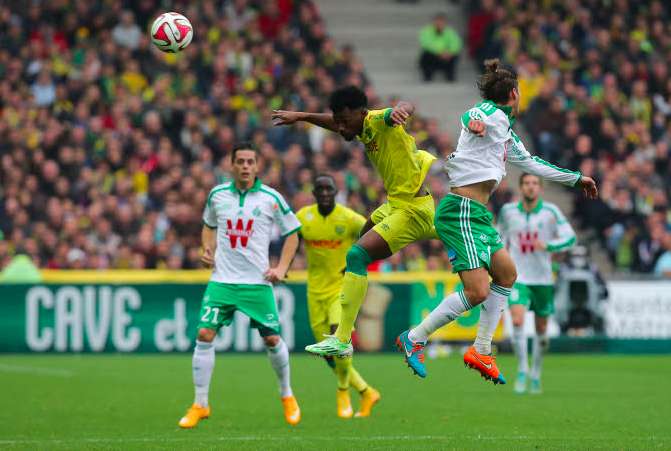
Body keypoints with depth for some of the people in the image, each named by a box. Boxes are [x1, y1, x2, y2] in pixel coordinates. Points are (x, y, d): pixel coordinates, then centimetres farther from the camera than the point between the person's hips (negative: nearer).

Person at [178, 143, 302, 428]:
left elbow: (292, 232, 8)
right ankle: (200, 405, -1)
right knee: (204, 335, -10)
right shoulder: (217, 195, 4)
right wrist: (208, 250, 5)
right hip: (221, 280, 1)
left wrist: (282, 268, -2)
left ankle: (287, 396, 25)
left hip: (257, 282, -1)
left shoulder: (271, 198, -3)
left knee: (272, 340, 0)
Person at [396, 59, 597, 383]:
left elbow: (532, 164, 35)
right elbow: (470, 116, -31)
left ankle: (481, 352, 21)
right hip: (461, 211, -11)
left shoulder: (507, 134, 21)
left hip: (477, 214, 11)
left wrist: (576, 178, 44)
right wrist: (474, 122, -56)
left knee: (506, 274, 18)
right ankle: (413, 339, -6)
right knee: (477, 291, -17)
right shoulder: (493, 113, -7)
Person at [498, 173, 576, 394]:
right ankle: (522, 371, -7)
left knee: (541, 329, 9)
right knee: (517, 321, -20)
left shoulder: (550, 211, -7)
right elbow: (501, 235, 17)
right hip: (517, 277, 0)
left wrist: (547, 245, -23)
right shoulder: (508, 211, -1)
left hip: (543, 278, 0)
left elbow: (570, 237, -7)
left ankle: (536, 374, 28)